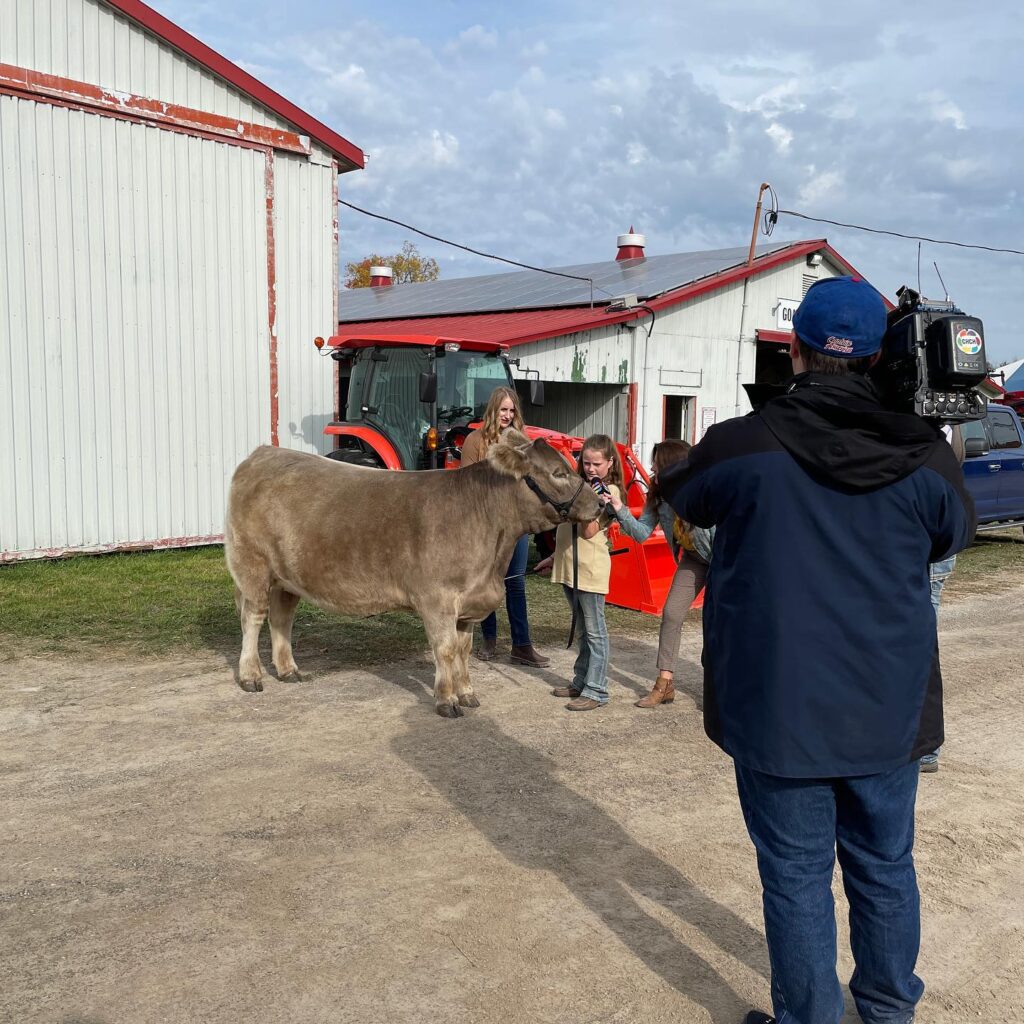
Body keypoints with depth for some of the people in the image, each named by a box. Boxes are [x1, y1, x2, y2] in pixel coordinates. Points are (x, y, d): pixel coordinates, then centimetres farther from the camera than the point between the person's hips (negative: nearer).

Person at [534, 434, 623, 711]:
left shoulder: (609, 491, -8)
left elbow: (589, 532, -17)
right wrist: (555, 558, 21)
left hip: (591, 569, -8)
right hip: (569, 567, 8)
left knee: (595, 631, -3)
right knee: (582, 631, 17)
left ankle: (596, 691, 0)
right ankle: (581, 682, 26)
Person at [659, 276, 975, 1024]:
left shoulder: (739, 446, -14)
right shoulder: (924, 455, -7)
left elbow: (680, 498, 7)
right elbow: (953, 536, 13)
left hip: (779, 708, -3)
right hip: (888, 708, 3)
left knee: (796, 872, 10)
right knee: (885, 865, 20)